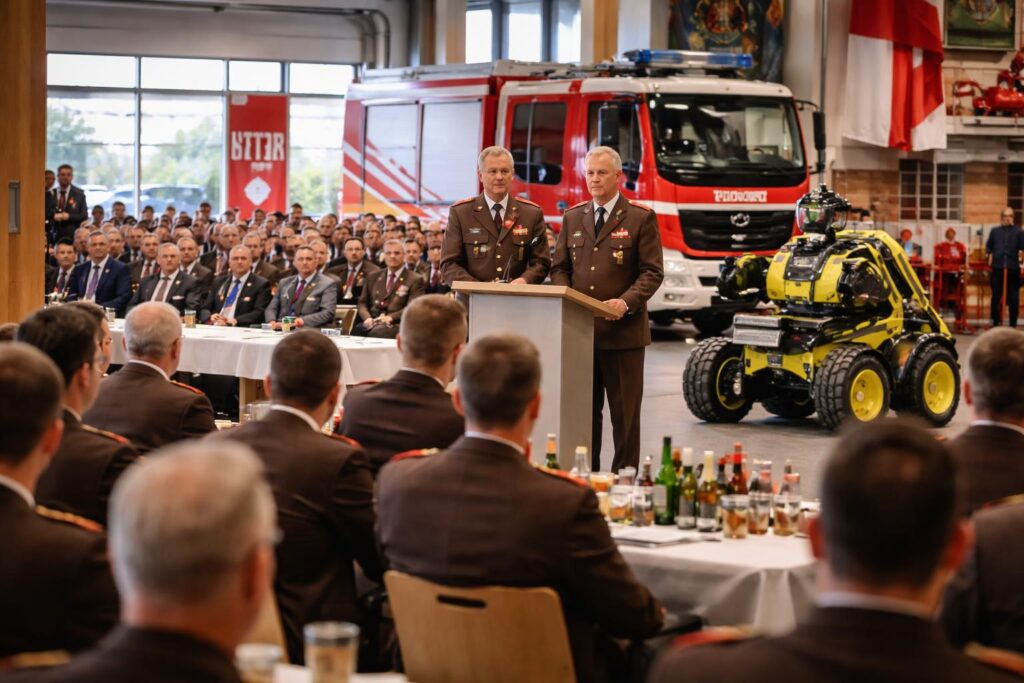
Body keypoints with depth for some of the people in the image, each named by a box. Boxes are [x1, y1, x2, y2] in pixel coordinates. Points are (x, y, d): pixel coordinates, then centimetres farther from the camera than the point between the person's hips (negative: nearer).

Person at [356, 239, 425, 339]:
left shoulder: (415, 280, 8)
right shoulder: (373, 277, 23)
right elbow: (363, 302, 20)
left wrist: (390, 317, -19)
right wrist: (367, 318, -4)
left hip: (396, 325, -3)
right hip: (372, 323, 4)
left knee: (377, 332, -38)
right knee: (356, 330, -33)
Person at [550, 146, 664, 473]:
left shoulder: (641, 218, 0)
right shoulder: (573, 217, 14)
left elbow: (652, 272, -4)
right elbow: (559, 267, 16)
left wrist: (626, 302, -19)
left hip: (622, 331, -4)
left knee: (624, 414, 1)